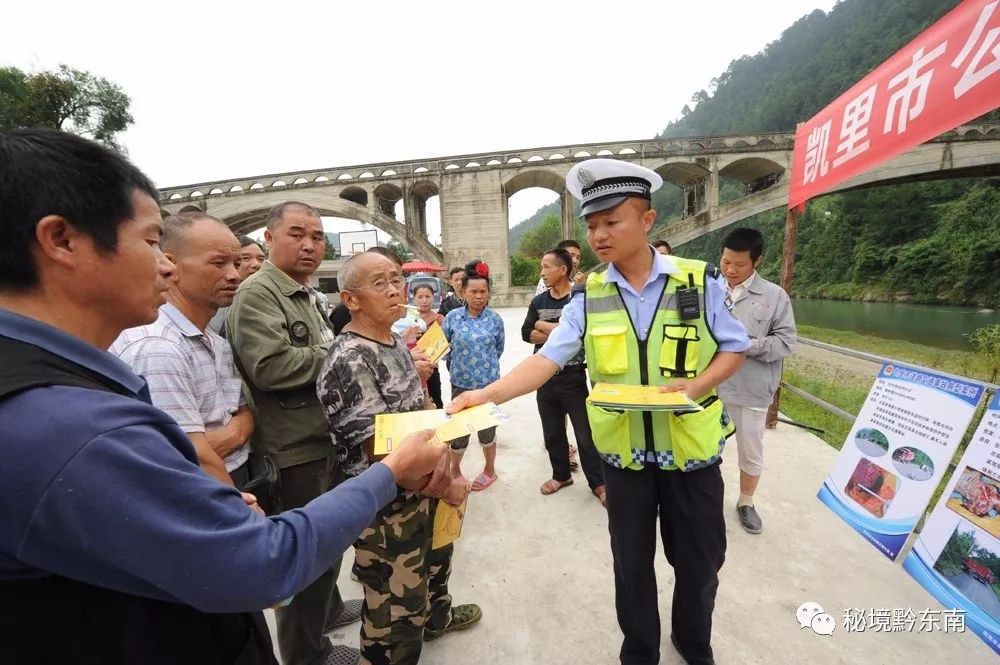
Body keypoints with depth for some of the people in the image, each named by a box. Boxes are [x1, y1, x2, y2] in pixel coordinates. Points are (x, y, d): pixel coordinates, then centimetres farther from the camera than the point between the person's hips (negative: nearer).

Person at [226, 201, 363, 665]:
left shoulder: (307, 295, 14)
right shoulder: (257, 293, -16)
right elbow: (270, 366, -30)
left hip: (327, 439, 9)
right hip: (296, 449, -9)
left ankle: (328, 607, 48)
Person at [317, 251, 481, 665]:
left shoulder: (395, 342, 3)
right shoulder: (349, 361, -25)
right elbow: (381, 452, -26)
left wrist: (440, 472, 6)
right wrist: (442, 487, -17)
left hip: (421, 490, 9)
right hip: (386, 508, -9)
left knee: (432, 563, 31)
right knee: (395, 613, 12)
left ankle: (433, 613, 59)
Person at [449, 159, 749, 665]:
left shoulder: (701, 282, -8)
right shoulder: (588, 297, -7)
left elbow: (733, 347, 1)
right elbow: (547, 358, -14)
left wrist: (699, 385, -18)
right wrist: (490, 393, -28)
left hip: (691, 447, 0)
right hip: (624, 451, 1)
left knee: (700, 560, 21)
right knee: (631, 562, 18)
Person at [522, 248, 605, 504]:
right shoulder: (538, 301, 6)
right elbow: (527, 334, -3)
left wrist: (543, 325, -11)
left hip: (573, 376, -5)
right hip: (545, 377, 5)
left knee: (586, 433, 5)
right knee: (552, 432, 16)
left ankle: (598, 483, 22)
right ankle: (561, 475, 35)